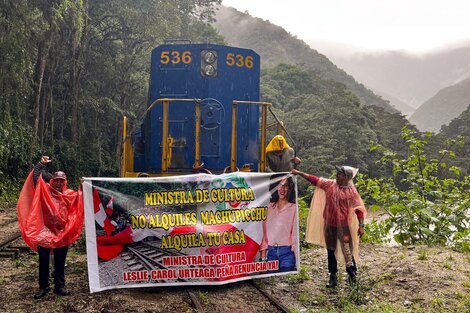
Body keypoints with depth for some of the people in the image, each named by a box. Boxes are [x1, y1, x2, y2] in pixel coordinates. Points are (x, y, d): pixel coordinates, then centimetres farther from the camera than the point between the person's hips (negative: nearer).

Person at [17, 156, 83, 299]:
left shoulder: (69, 194, 8)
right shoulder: (45, 189, 2)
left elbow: (80, 199, 7)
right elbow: (35, 178, -6)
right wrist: (41, 164, -15)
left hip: (62, 233, 2)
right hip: (44, 231, -2)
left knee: (60, 262, 10)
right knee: (44, 260, 4)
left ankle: (59, 286, 20)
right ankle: (43, 287, 16)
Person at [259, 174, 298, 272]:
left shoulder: (293, 208, -2)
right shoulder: (270, 207, 9)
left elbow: (295, 233, -3)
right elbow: (265, 232, 10)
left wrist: (297, 259, -9)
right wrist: (263, 255, 5)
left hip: (287, 252, -3)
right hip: (271, 252, 3)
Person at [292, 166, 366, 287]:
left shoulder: (351, 191, -9)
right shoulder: (330, 184, 2)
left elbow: (359, 209, -10)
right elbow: (315, 180, 4)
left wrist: (361, 225, -16)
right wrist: (300, 173, 1)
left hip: (344, 226, -4)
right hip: (329, 224, 5)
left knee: (348, 251, -2)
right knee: (331, 250, 12)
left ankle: (352, 275, 18)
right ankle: (333, 277, 25)